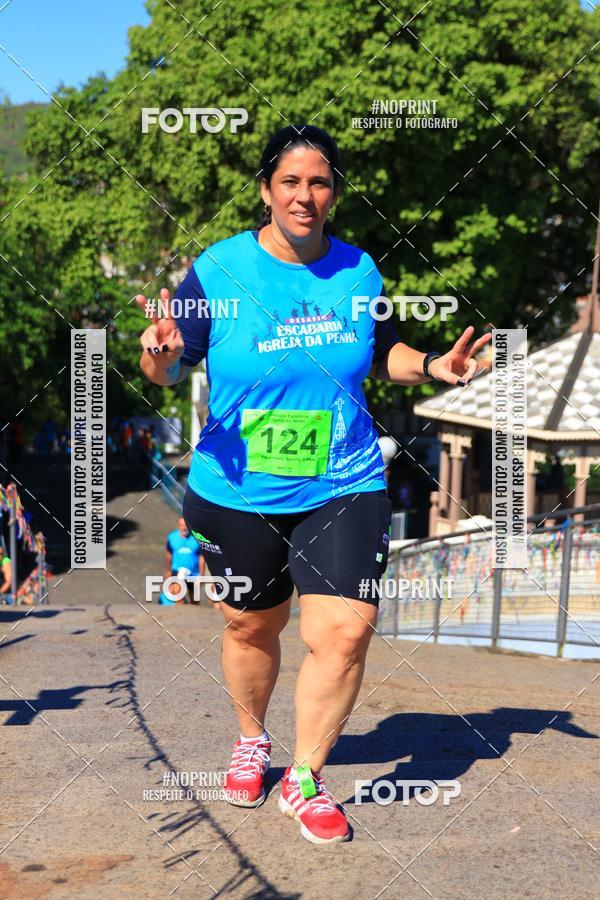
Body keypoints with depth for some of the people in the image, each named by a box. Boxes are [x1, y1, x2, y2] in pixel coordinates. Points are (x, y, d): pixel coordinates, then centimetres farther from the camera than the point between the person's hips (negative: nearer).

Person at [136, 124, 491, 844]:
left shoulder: (359, 270, 3)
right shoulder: (218, 269, -6)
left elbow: (381, 354, 18)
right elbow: (166, 370, -4)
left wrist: (431, 366, -1)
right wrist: (160, 355, -28)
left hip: (342, 488, 1)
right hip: (238, 491, -1)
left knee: (345, 631, -9)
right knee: (252, 626, 14)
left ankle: (305, 779, 12)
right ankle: (252, 740, 44)